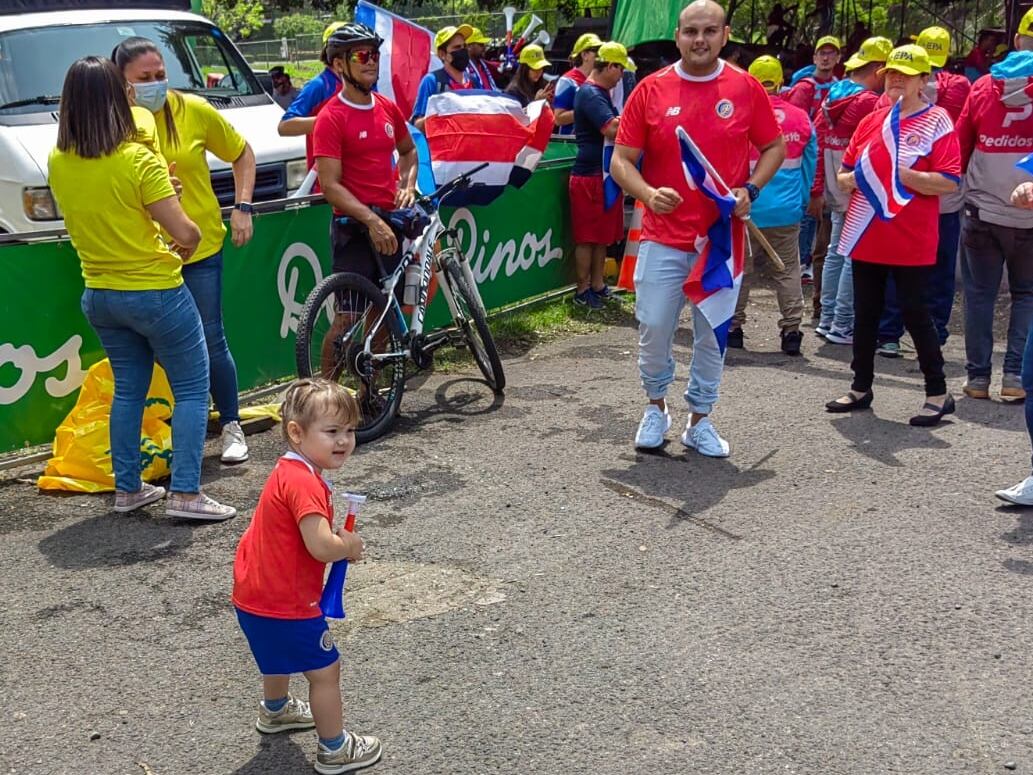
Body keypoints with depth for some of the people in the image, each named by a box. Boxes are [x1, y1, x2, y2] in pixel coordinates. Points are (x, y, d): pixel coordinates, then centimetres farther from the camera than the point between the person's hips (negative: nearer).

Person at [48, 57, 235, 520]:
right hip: (154, 293, -6)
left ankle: (127, 488, 23)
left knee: (128, 389, 19)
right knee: (192, 389, 4)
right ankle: (185, 493, -1)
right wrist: (188, 245, 0)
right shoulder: (138, 160, -20)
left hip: (98, 296, 7)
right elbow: (185, 232, -22)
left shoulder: (58, 162, -1)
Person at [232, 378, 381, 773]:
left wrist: (337, 537, 1)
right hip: (283, 604, -11)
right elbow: (321, 547, -36)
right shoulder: (304, 482, -28)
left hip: (256, 595, 11)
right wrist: (350, 546, -15)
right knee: (325, 670, 4)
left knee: (280, 655, 34)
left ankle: (275, 711, 58)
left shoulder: (288, 471, 6)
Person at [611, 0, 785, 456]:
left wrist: (750, 189, -6)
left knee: (713, 335, 8)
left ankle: (699, 421, 24)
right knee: (653, 328, 1)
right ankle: (655, 406, 27)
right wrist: (649, 194, -19)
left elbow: (774, 147, 11)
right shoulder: (650, 90, -1)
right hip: (663, 238, -1)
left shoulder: (747, 89, 1)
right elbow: (621, 161, 0)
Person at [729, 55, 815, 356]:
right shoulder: (801, 119, 1)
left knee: (740, 268, 9)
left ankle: (733, 327, 14)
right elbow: (810, 165, 10)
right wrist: (803, 201, 21)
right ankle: (791, 331, 4)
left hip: (747, 209, -2)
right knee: (788, 271, 7)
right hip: (787, 210, 2)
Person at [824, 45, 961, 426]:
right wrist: (852, 178, -6)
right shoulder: (871, 121, 11)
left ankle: (938, 393, 12)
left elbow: (949, 182, -16)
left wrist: (900, 173, -22)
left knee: (914, 312, -1)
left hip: (910, 241, -6)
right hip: (866, 237, 6)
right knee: (865, 313, 13)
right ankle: (861, 388, 26)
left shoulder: (937, 122, -6)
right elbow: (843, 174, 16)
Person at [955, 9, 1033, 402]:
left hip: (983, 211, 1)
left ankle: (978, 376, 9)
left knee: (980, 294, 9)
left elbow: (961, 145, 6)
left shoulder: (983, 87, 0)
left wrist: (961, 183, 19)